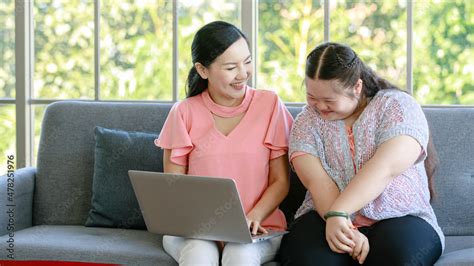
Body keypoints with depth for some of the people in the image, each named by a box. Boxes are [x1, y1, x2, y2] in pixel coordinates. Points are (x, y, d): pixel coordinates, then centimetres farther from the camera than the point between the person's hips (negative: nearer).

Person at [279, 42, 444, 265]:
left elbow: (384, 169, -18)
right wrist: (347, 231, -25)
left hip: (398, 218, -1)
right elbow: (317, 182, -8)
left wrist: (338, 214, -30)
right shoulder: (306, 121, 8)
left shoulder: (398, 106, 0)